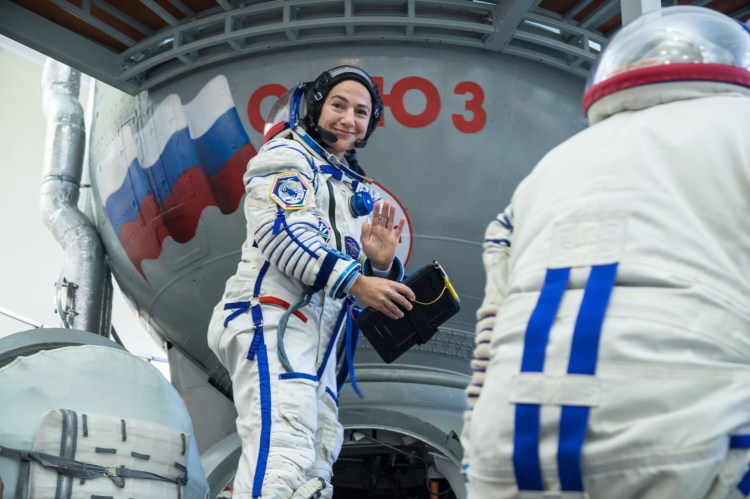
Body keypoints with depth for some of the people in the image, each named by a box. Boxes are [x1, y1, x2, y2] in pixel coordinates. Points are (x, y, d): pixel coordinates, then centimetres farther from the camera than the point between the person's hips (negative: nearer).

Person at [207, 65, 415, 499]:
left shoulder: (355, 191, 28)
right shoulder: (288, 155, 4)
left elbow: (363, 287, 24)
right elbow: (283, 233, -14)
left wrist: (382, 265, 1)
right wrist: (355, 281, -20)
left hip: (317, 340, 9)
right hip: (271, 319, -9)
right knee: (283, 462, -24)